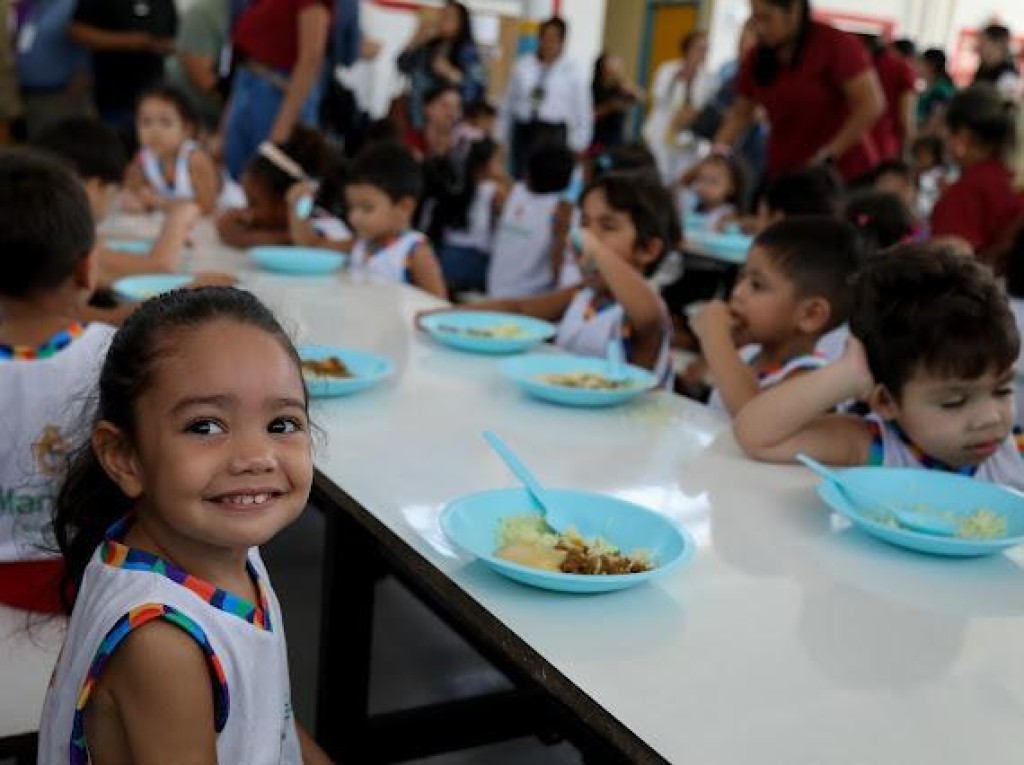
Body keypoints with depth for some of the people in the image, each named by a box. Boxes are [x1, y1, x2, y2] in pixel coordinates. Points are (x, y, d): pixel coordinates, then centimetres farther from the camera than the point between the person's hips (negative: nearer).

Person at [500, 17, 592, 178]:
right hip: (523, 129, 3)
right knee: (520, 177, 2)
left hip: (553, 134, -3)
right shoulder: (522, 65, 6)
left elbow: (583, 112, 2)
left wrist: (577, 145, -2)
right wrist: (502, 136, 9)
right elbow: (508, 103, 10)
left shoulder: (572, 73, 0)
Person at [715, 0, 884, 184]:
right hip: (783, 173, 5)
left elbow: (871, 105, -15)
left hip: (842, 172, -5)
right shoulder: (757, 58, 6)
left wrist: (828, 157, -18)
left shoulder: (837, 44, -10)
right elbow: (741, 113, 15)